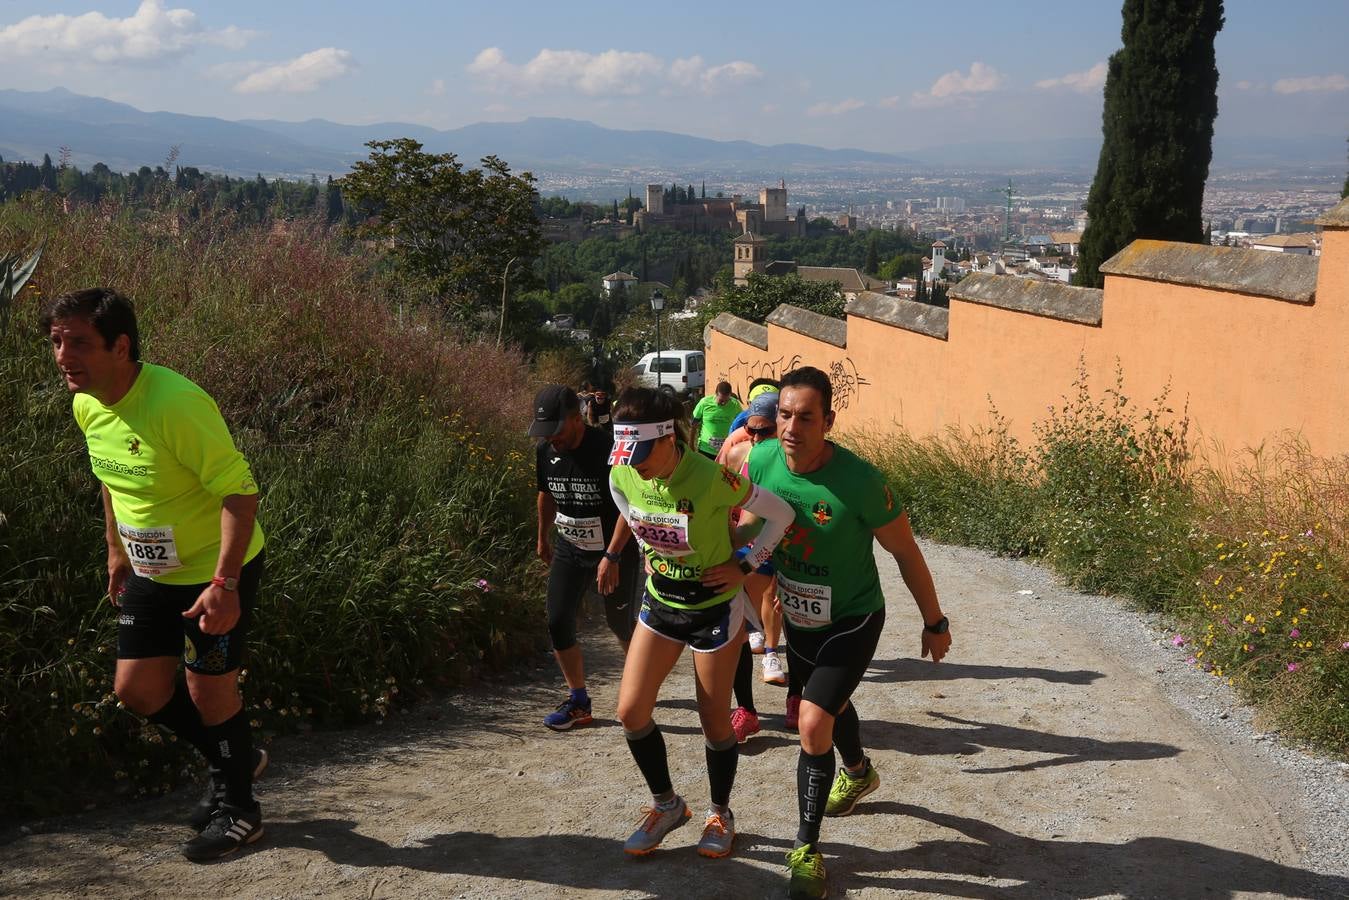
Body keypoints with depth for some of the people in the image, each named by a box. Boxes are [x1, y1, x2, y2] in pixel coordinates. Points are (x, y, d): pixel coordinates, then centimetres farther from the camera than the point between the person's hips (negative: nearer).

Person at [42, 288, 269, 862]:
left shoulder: (175, 404, -30)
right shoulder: (87, 406, -4)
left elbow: (240, 491, -29)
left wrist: (223, 584, -33)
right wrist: (116, 550, 18)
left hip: (217, 574, -8)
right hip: (151, 573, 8)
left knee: (208, 691, 2)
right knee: (137, 690, 9)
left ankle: (238, 809, 25)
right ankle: (236, 758, 33)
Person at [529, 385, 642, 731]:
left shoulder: (607, 449, -25)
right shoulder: (546, 451, -5)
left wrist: (612, 557, -28)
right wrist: (544, 539, 24)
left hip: (615, 550, -5)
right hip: (569, 550, 5)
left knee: (620, 623, 7)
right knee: (558, 623, -3)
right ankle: (578, 701, 11)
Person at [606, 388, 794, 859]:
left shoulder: (711, 479, -29)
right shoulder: (622, 477, -13)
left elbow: (781, 514, -16)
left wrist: (744, 566, -15)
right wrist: (657, 560, 10)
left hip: (715, 608, -5)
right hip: (660, 602, 5)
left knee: (714, 721, 6)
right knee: (631, 711, 1)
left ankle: (720, 814, 30)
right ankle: (666, 804, 23)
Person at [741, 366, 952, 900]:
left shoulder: (858, 481, -31)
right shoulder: (762, 461, -18)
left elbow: (906, 552, -16)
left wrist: (934, 623, -7)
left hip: (852, 620, -5)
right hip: (798, 616, 6)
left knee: (814, 724, -18)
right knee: (831, 702, 28)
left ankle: (807, 849, -1)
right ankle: (859, 773, 60)